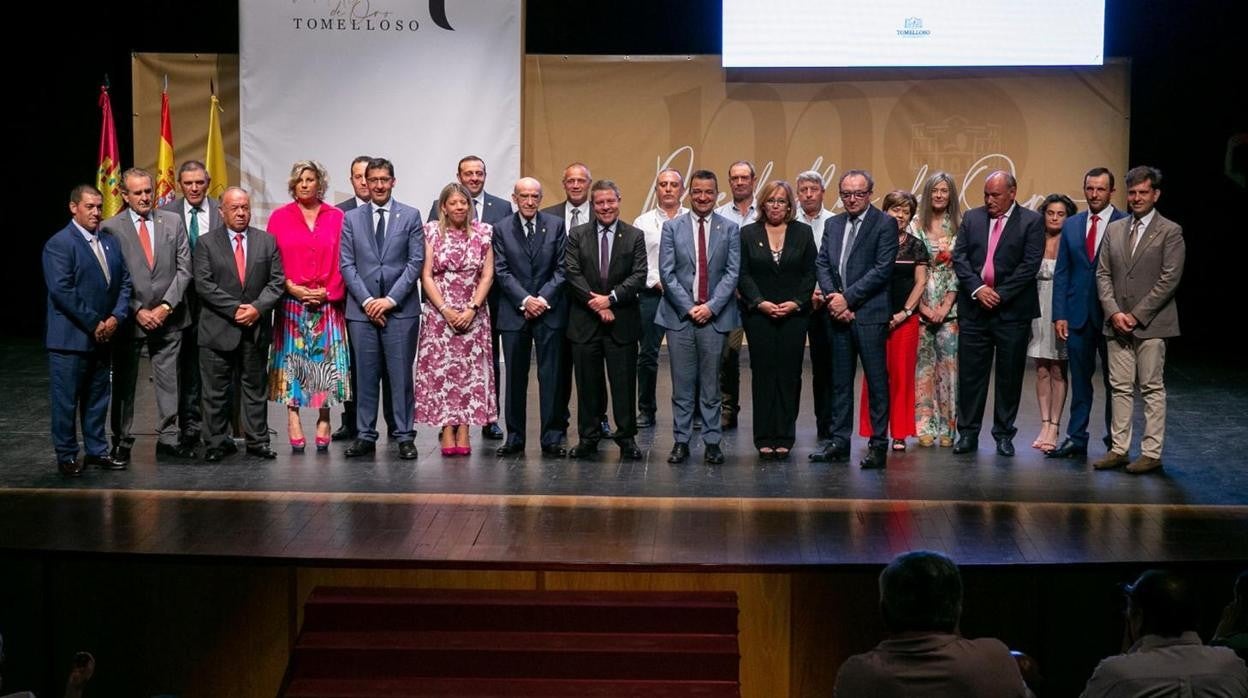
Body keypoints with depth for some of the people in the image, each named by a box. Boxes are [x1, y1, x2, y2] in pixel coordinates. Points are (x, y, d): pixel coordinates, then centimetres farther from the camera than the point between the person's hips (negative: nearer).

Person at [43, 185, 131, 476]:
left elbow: (124, 282, 11)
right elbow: (61, 291, -17)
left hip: (102, 336, 7)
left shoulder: (110, 242, 12)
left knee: (97, 397, 14)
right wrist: (93, 324, -16)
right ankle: (66, 456, 10)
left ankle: (97, 450, 24)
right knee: (66, 400, 1)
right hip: (70, 338, -7)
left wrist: (116, 317, -5)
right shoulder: (59, 244, -10)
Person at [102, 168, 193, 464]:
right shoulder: (110, 228, -3)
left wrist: (166, 306, -6)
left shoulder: (173, 222, 6)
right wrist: (137, 311, -10)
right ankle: (122, 442, 14)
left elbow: (184, 268, 4)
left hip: (167, 317, 2)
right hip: (129, 318, -2)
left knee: (168, 380, 7)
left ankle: (168, 438, 15)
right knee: (124, 382, 5)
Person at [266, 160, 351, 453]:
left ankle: (324, 419, 7)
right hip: (291, 302, 0)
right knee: (293, 360, -1)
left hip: (327, 303, 0)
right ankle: (293, 418, 0)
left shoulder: (336, 217, 6)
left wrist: (328, 292, -8)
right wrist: (291, 287, -9)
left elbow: (344, 260, 3)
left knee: (326, 360, 1)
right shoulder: (280, 217, 6)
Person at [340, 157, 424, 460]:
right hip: (361, 309, 1)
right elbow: (347, 264, 4)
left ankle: (405, 437, 6)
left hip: (401, 309, -1)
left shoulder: (410, 216, 5)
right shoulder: (351, 219, 9)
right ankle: (365, 436, 10)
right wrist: (367, 301, -7)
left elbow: (416, 261, -1)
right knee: (366, 375, 5)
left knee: (401, 374, 0)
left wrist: (391, 299, -9)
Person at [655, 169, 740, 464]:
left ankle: (712, 442, 10)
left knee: (711, 384, 4)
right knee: (682, 384, 3)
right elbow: (666, 272, -1)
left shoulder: (730, 229, 5)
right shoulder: (672, 227, 5)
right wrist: (688, 307, -9)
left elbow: (732, 272, 0)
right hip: (679, 315, 0)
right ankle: (681, 441, 10)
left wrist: (711, 306, -11)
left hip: (715, 315, 0)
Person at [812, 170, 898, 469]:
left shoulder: (885, 224, -4)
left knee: (876, 380, -2)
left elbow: (883, 269, -12)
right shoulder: (833, 224, 14)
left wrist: (847, 298, -13)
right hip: (838, 313, 6)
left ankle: (879, 445, 3)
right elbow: (822, 264, 10)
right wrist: (832, 298, -7)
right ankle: (839, 442, 16)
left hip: (870, 313, -6)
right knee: (840, 381, 10)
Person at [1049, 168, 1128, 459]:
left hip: (1112, 315, -3)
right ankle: (1076, 439, 14)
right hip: (1078, 315, 3)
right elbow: (1061, 273, 9)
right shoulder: (1071, 225, 10)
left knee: (1114, 381, 7)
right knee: (1079, 379, 8)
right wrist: (1059, 315, 2)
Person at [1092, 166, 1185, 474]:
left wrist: (1136, 315, -12)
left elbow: (1169, 279, -9)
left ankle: (1151, 453, 3)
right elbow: (1102, 273, 9)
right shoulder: (1114, 229, 12)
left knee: (1152, 389, -1)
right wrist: (1114, 312, -5)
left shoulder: (1170, 232, -3)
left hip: (1151, 324, -5)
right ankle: (1119, 449, 12)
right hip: (1117, 323, 5)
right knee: (1120, 388, 7)